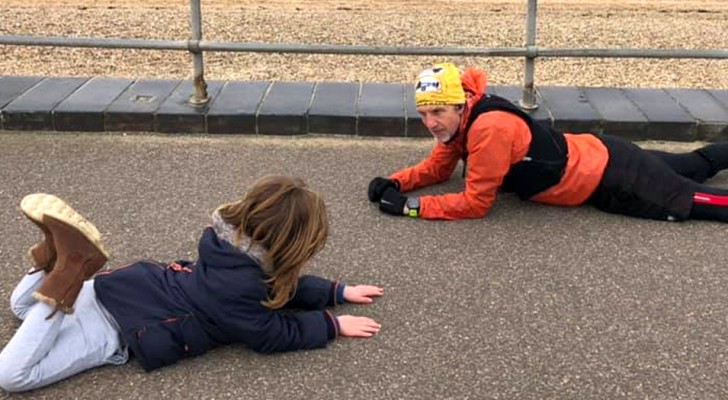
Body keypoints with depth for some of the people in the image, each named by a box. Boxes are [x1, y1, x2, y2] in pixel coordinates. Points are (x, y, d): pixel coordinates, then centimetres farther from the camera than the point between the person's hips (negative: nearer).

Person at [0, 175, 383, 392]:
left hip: (128, 287, 8)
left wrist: (338, 291, 15)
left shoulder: (239, 246, -1)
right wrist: (333, 324, -8)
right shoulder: (236, 288, -27)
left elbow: (282, 286, 15)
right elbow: (274, 334, -16)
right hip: (117, 327, -8)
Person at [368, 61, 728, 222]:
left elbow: (474, 204, -29)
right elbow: (436, 168, 5)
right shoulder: (458, 120, -8)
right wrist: (394, 183, -11)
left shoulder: (489, 128, -34)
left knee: (689, 200, 5)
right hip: (595, 157, 7)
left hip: (612, 179, -7)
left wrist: (411, 205, -28)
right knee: (688, 167, 28)